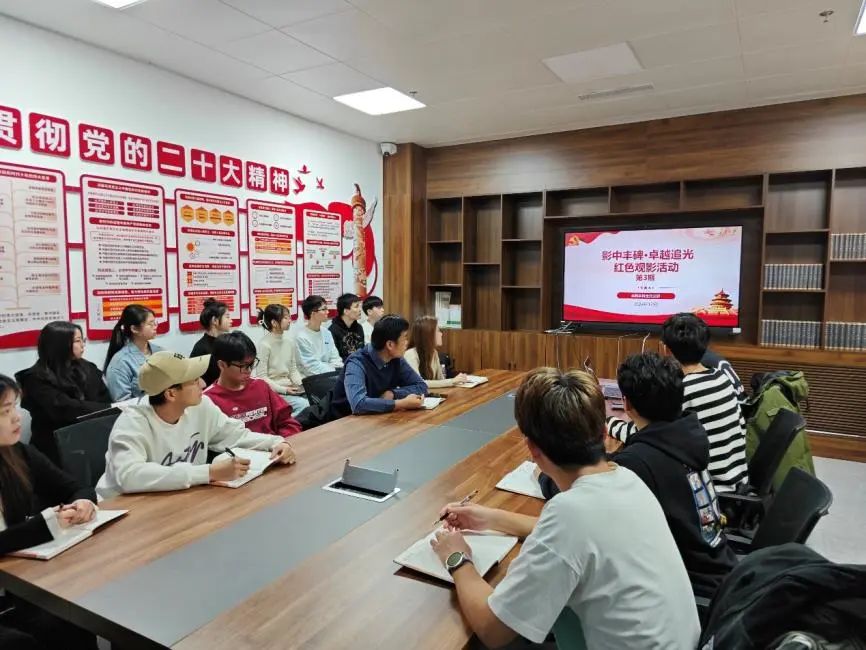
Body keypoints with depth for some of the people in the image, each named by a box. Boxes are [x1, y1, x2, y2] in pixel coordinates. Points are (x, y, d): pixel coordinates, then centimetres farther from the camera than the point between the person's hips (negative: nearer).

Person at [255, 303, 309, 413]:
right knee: (304, 405, -23)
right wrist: (283, 390, -21)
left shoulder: (289, 341, 6)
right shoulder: (264, 344, -12)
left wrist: (303, 385, -5)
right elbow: (262, 377, -13)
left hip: (289, 388, 7)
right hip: (272, 391, -6)